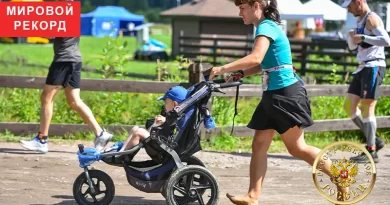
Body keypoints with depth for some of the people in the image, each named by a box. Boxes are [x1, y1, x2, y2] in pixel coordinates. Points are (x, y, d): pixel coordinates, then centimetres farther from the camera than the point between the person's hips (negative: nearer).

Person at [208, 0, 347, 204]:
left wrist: (223, 69, -24)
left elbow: (255, 58, -30)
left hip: (286, 93, -10)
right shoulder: (268, 26, 15)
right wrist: (240, 73, 7)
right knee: (259, 145, 5)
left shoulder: (266, 27, -15)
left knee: (296, 147, -5)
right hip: (273, 95, 10)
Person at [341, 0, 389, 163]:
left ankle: (371, 151, -7)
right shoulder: (360, 21, 18)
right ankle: (374, 140, 13)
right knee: (349, 106, 7)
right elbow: (352, 47, 27)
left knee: (367, 107, -10)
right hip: (363, 68, 10)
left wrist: (363, 38, -23)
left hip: (374, 67, -10)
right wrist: (352, 36, 6)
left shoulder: (372, 19, -11)